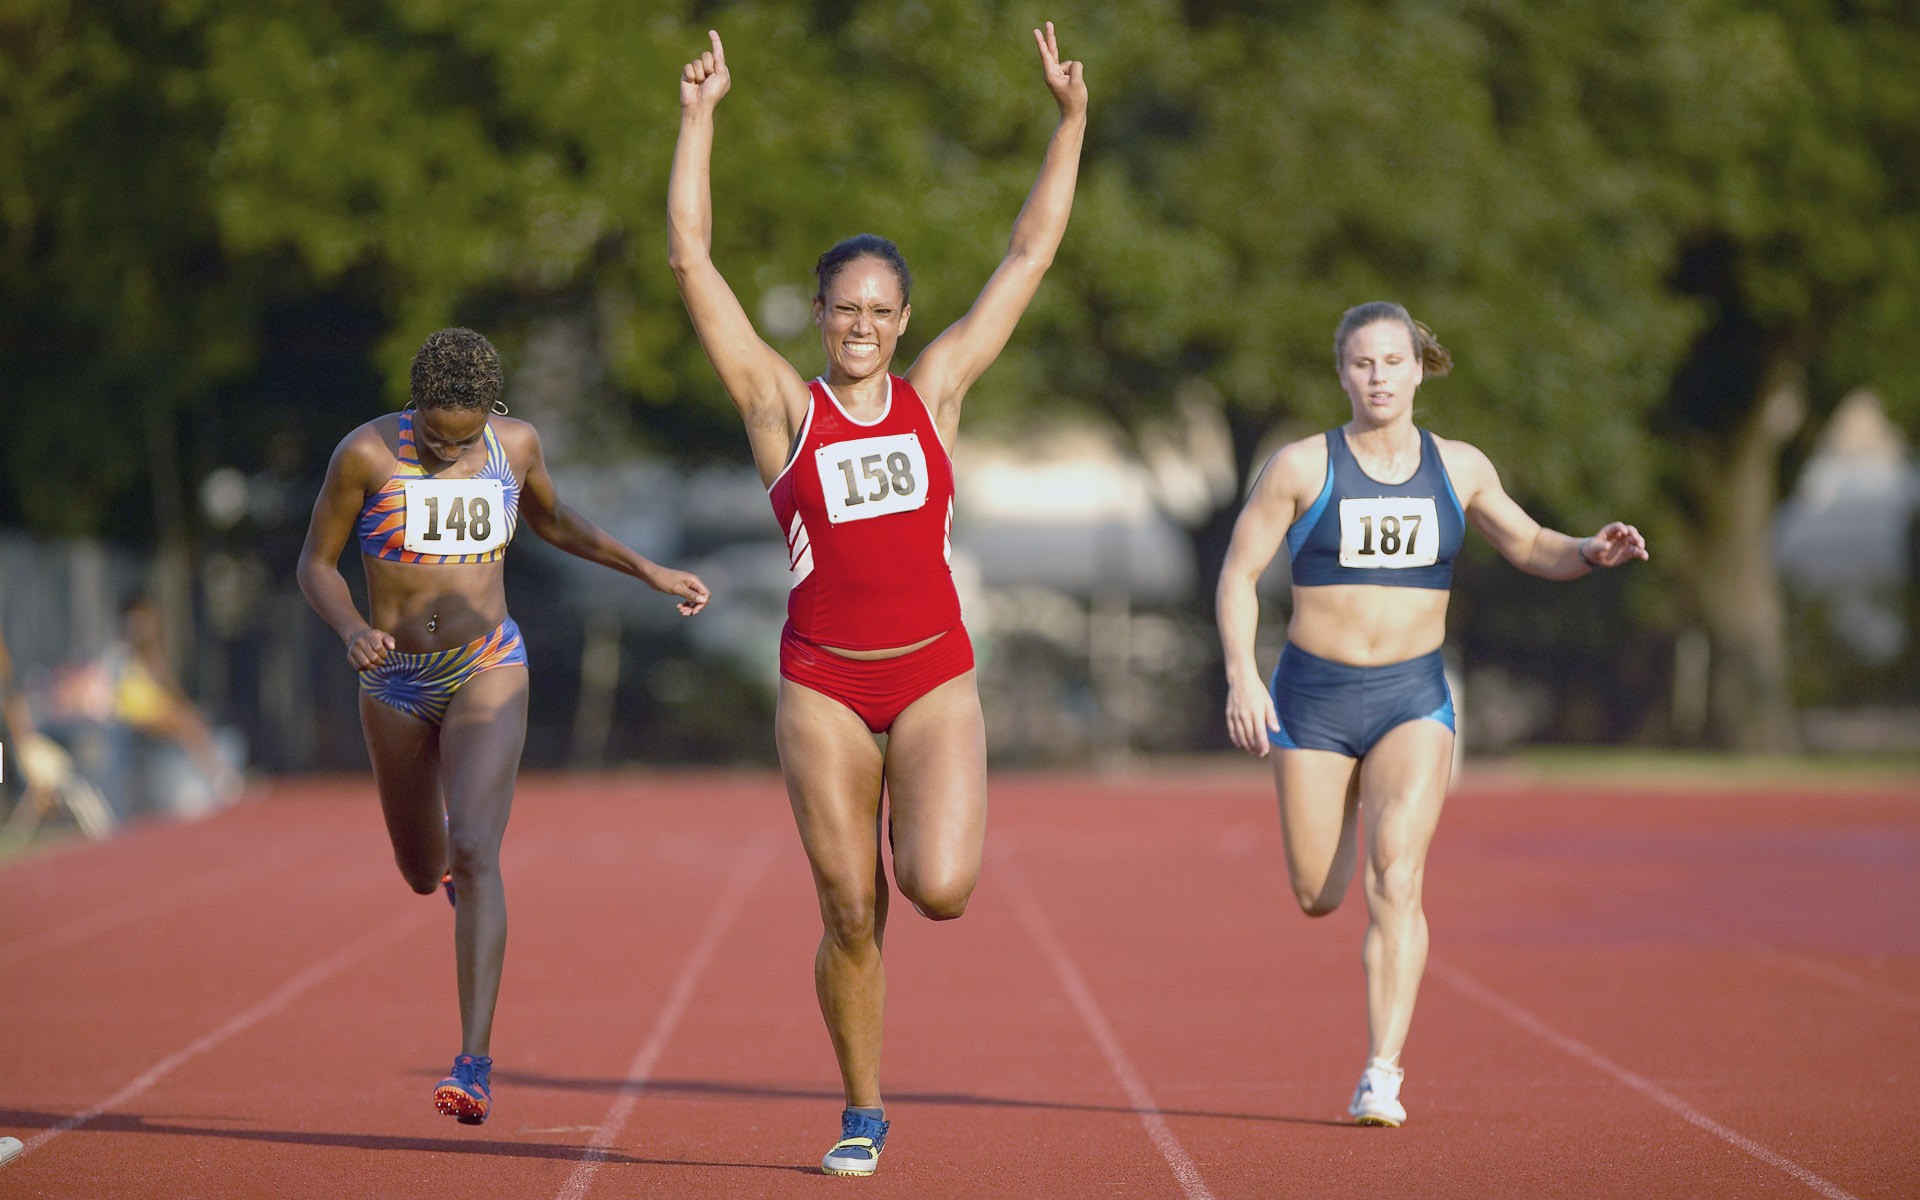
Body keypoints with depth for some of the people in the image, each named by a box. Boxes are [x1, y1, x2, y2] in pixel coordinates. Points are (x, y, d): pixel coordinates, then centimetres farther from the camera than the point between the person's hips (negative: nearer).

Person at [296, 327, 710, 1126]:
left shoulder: (515, 444, -5)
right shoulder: (366, 453, -13)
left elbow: (552, 520, 16)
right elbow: (316, 563, -4)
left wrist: (648, 571, 8)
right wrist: (350, 630, -24)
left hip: (487, 673, -1)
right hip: (395, 682, 1)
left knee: (476, 856, -20)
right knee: (424, 874, 16)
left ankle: (475, 1066, -25)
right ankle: (452, 859, 58)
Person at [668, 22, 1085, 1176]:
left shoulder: (935, 391, 6)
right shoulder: (783, 405, 2)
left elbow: (1030, 256, 7)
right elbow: (692, 260, -3)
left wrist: (1070, 123, 2)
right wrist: (700, 118, -6)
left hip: (935, 677, 0)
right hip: (824, 684, 0)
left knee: (940, 887, -18)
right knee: (851, 916, 0)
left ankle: (926, 825, 18)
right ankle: (864, 1111, 18)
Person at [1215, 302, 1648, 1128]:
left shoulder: (1458, 468, 5)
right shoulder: (1302, 466, -3)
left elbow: (1528, 547, 17)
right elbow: (1239, 573, -1)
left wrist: (1591, 554, -5)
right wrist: (1241, 675, -15)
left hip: (1413, 696, 0)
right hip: (1314, 694, 0)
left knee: (1396, 878, -19)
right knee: (1317, 898, 6)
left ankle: (1382, 1075, -20)